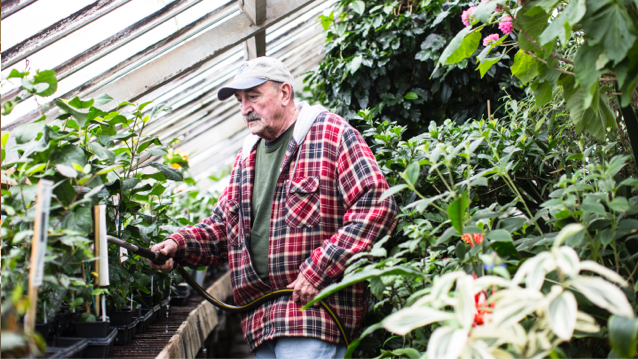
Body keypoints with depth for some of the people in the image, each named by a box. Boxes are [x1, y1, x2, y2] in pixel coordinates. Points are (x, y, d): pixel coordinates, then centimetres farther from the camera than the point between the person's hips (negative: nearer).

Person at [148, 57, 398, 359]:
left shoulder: (330, 133, -3)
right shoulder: (247, 157, 21)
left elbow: (377, 204, -13)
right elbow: (222, 227, 23)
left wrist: (319, 270, -17)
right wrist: (178, 245, 1)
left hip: (313, 312, -7)